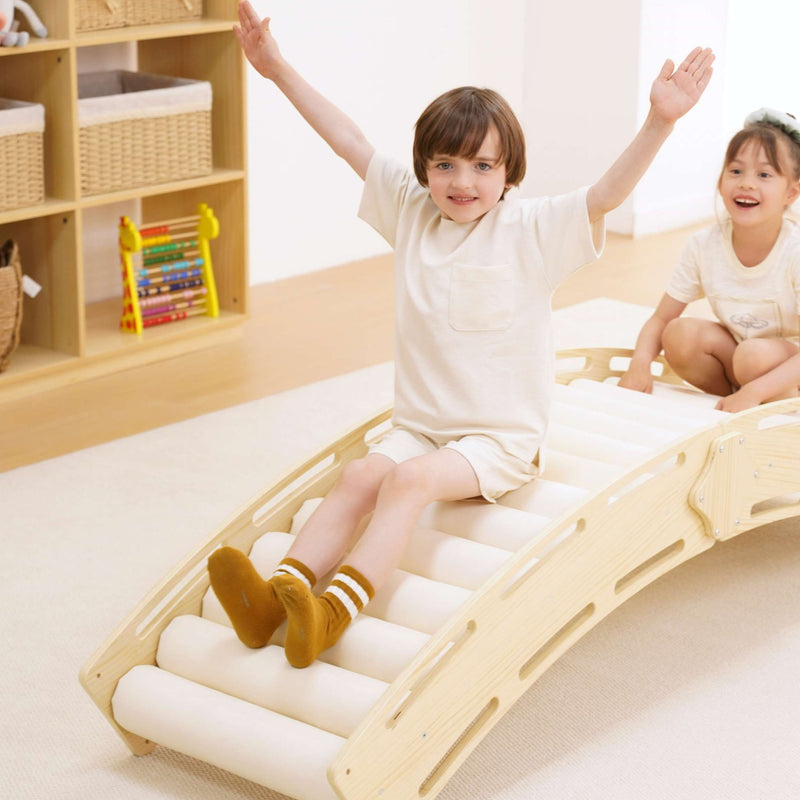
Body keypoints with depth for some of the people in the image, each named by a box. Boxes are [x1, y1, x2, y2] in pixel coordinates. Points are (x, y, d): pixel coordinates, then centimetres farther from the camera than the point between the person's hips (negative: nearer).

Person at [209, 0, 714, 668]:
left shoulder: (532, 230, -9)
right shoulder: (410, 211, 5)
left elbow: (607, 195, -24)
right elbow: (350, 141, 5)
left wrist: (661, 121, -39)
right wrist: (279, 70, 5)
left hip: (501, 439, -5)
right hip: (419, 424, 5)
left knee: (410, 479, -29)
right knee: (359, 475, -21)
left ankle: (336, 610, -41)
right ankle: (276, 596, -34)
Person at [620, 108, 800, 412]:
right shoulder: (704, 246, -13)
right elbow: (660, 319, -6)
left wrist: (754, 393, -40)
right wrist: (640, 363, -28)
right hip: (733, 350, 4)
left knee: (754, 356, -34)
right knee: (680, 334, -23)